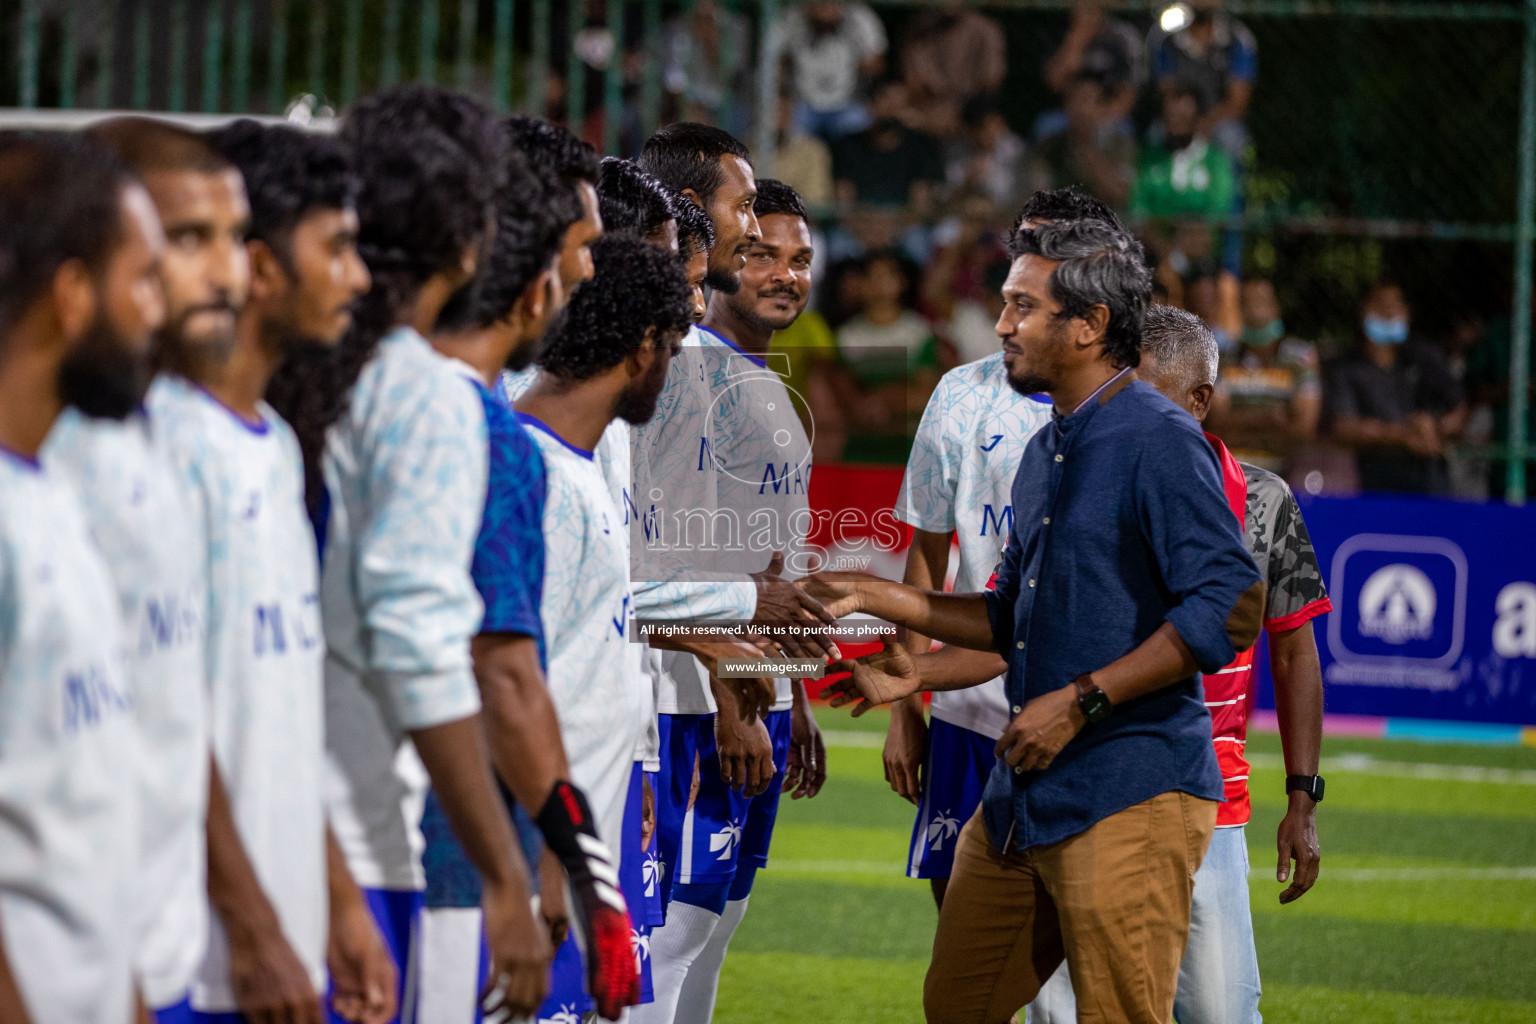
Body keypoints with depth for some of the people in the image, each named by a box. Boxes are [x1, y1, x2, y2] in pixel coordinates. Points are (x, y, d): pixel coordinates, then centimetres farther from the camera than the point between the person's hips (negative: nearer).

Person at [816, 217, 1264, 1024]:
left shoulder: (1159, 442, -11)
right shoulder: (1044, 451, 19)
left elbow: (1229, 610, -20)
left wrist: (1081, 701, -20)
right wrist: (881, 599, 20)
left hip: (1130, 798, -9)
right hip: (1020, 797, 9)